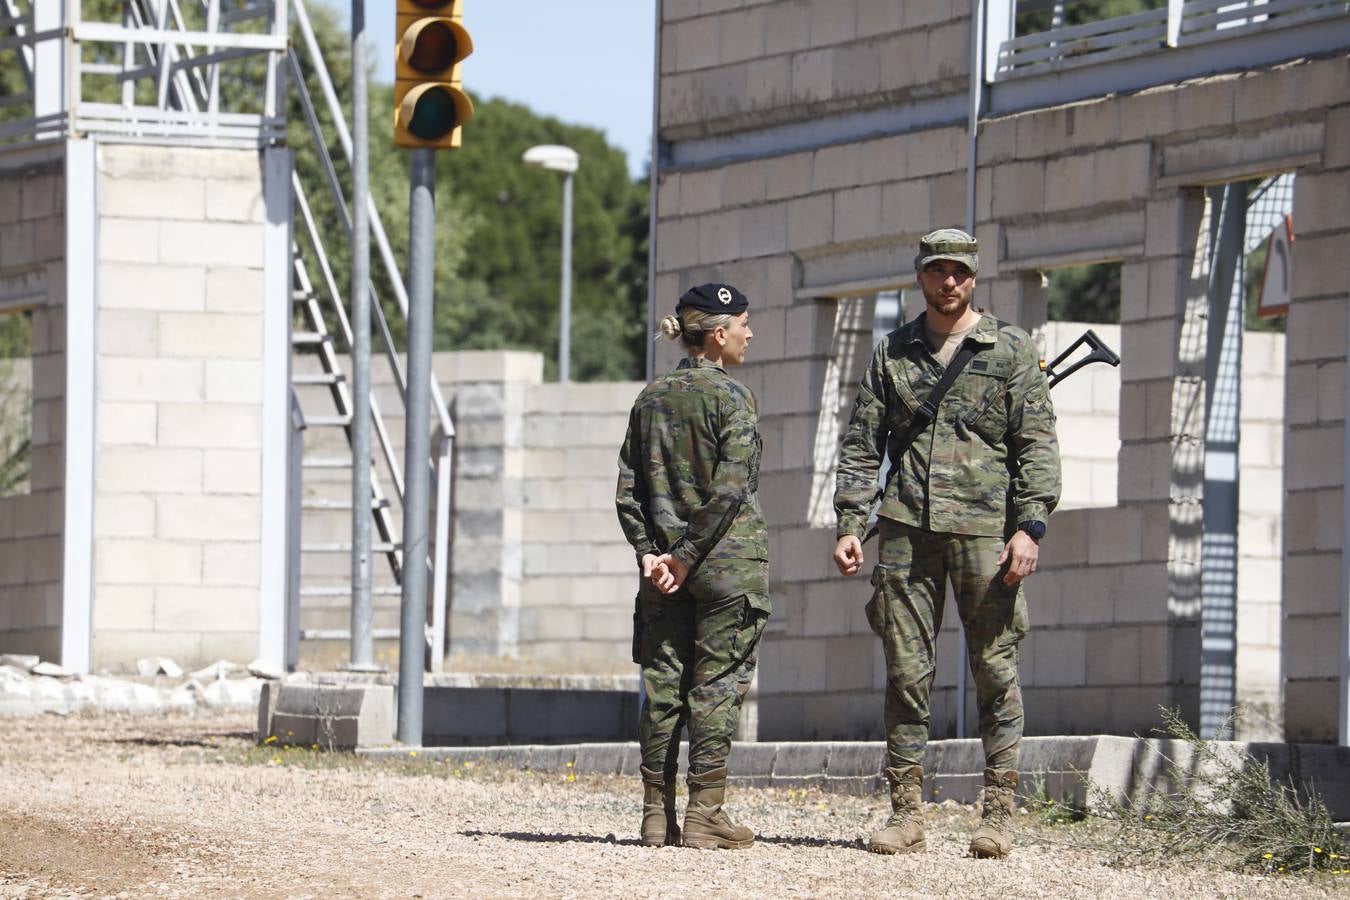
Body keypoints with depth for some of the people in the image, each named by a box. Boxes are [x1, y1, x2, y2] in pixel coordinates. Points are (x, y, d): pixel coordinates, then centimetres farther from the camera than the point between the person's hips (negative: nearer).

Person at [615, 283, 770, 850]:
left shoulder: (651, 399, 10)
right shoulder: (731, 397, -8)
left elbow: (628, 490, 7)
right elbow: (729, 489, -16)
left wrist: (649, 552, 2)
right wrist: (687, 557, -11)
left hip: (664, 567, 5)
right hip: (728, 563, -5)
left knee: (663, 685, 7)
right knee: (716, 685, -2)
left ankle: (656, 815, 8)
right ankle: (704, 813, -3)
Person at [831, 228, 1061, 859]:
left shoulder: (1010, 349, 6)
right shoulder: (892, 353, 14)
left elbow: (1037, 444, 0)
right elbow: (862, 444, 15)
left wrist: (1030, 526, -9)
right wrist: (850, 523, 4)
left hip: (984, 528, -3)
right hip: (905, 529, 3)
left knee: (994, 669, -3)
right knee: (906, 671, 1)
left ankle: (997, 814, 0)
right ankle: (906, 813, 5)